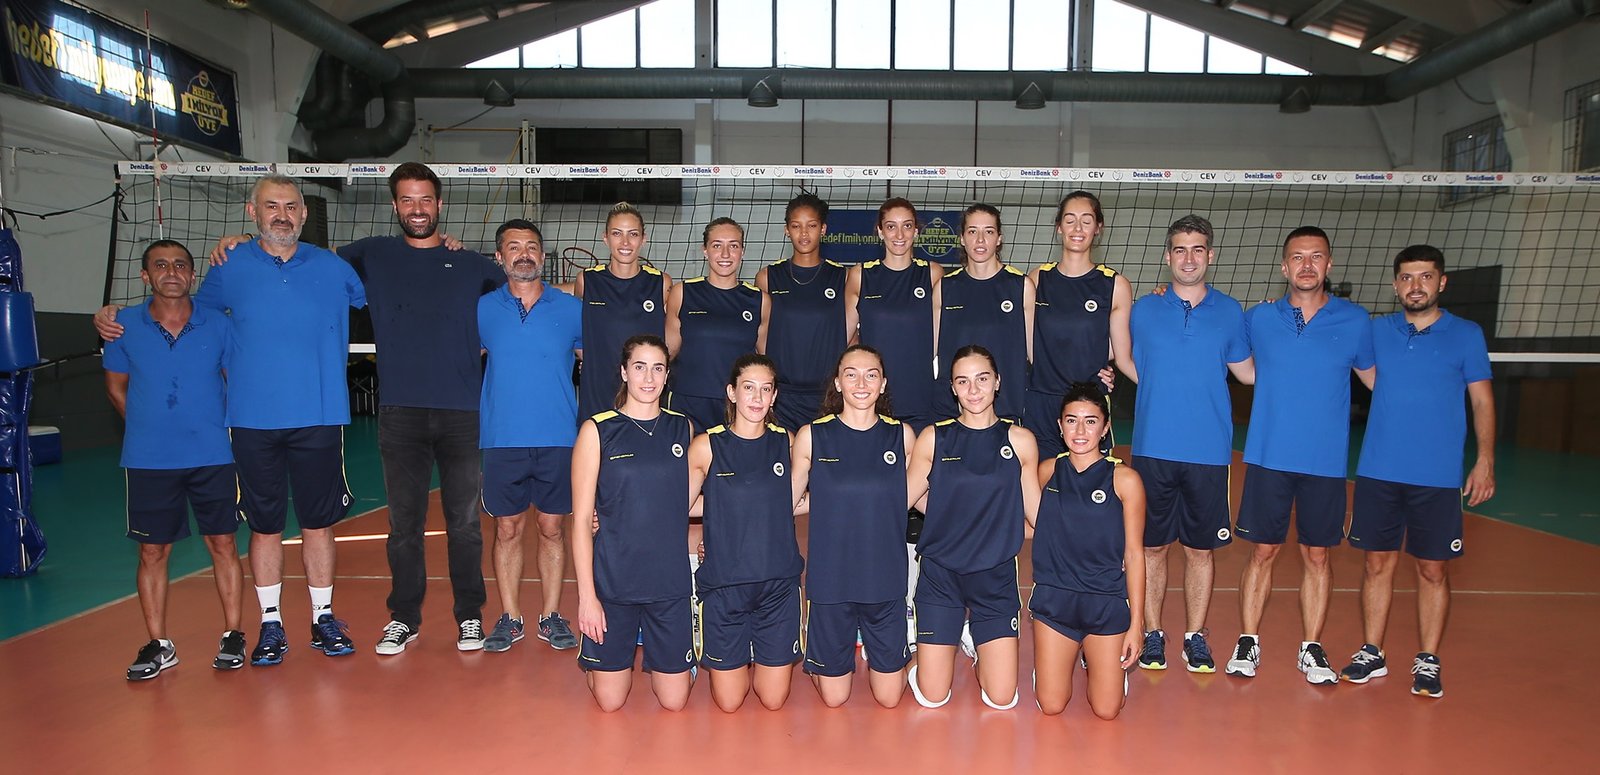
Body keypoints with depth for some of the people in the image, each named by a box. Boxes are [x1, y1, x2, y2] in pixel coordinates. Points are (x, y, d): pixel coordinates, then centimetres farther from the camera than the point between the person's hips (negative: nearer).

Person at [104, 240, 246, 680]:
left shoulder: (217, 326, -1)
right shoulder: (124, 326, 1)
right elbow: (116, 387, 12)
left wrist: (219, 427, 3)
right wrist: (151, 428, 7)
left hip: (212, 457, -1)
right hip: (148, 461, 1)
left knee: (223, 545, 5)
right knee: (152, 552, 7)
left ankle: (232, 636, 18)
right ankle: (158, 646, 19)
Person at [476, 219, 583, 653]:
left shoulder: (571, 309, 4)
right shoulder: (483, 309, 4)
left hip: (558, 439, 0)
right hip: (502, 440, 0)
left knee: (552, 528, 7)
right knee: (507, 530, 8)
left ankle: (551, 616, 19)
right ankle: (509, 618, 20)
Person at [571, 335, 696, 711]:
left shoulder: (683, 429, 5)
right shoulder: (597, 431, -5)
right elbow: (582, 520, -6)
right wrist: (586, 593, -10)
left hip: (671, 579, 2)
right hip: (613, 579, -2)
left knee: (674, 700, 7)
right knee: (609, 700, 6)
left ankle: (654, 655, 38)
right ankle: (593, 657, 38)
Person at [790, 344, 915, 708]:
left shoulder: (901, 435, 0)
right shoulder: (811, 436, -4)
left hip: (885, 579, 1)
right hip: (830, 578, -1)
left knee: (889, 697, 12)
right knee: (834, 697, 10)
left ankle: (872, 649, 42)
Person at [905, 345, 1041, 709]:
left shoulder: (1019, 440, -1)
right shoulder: (933, 438, -3)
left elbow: (1037, 511, 7)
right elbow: (901, 501, 4)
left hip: (996, 575, 1)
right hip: (939, 573, -1)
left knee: (1002, 699, 0)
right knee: (932, 697, 1)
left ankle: (976, 644, 30)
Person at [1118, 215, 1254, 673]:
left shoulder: (1229, 312, 6)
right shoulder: (1145, 309, 4)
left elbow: (1247, 372, 13)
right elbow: (1129, 364, 13)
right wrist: (1168, 391, 2)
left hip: (1209, 450, 1)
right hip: (1154, 447, 0)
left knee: (1201, 549, 9)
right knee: (1153, 546, 7)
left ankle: (1195, 637, 23)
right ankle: (1152, 635, 21)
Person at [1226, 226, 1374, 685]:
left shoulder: (1354, 321, 2)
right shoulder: (1258, 318, 3)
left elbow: (1376, 379, 14)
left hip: (1326, 462, 1)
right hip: (1268, 457, 0)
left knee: (1317, 556, 8)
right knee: (1263, 552, 5)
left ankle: (1312, 649, 21)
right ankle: (1248, 642, 17)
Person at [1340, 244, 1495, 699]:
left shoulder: (1467, 335, 2)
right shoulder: (1376, 331, 6)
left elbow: (1482, 401, 4)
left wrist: (1485, 461, -5)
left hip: (1438, 478, -1)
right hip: (1378, 473, 1)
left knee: (1433, 570, 5)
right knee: (1378, 564, 7)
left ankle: (1427, 662, 17)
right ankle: (1372, 654, 19)